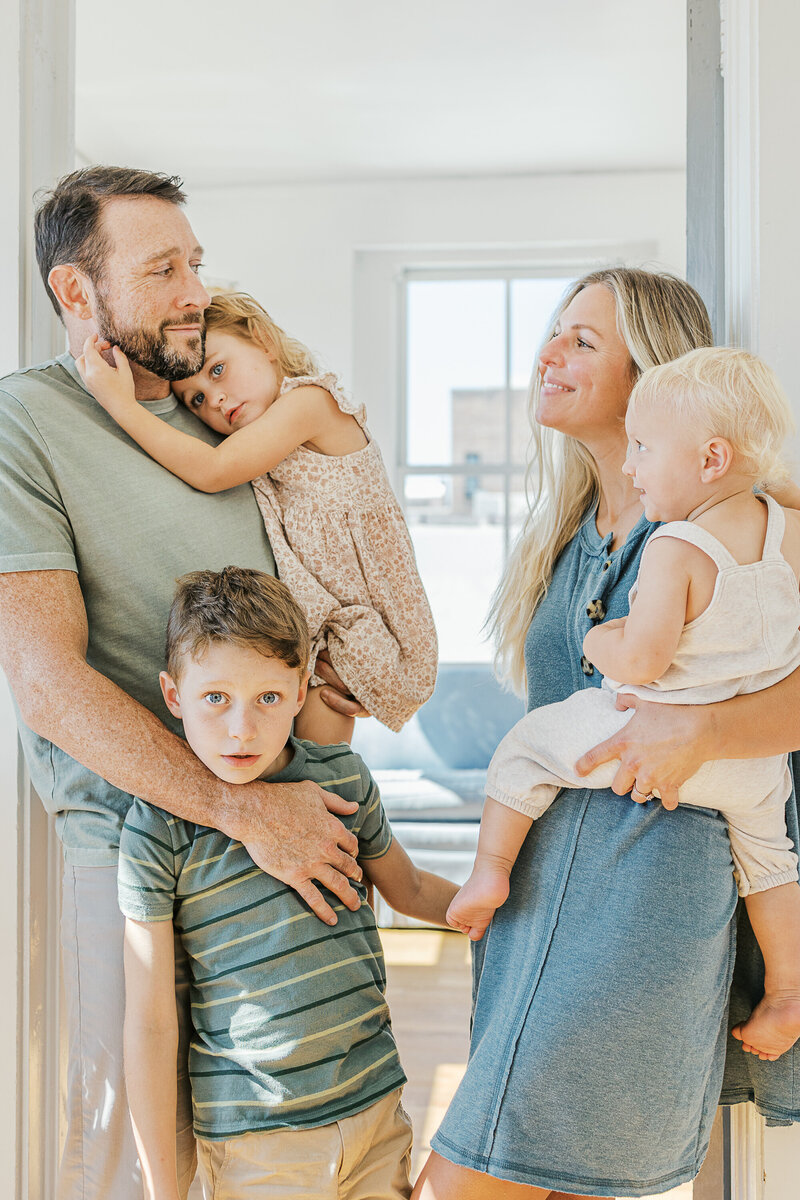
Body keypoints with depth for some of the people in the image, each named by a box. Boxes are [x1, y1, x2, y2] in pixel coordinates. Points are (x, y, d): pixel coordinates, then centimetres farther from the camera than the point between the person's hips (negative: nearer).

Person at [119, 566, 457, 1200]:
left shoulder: (343, 776, -2)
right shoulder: (158, 827, -12)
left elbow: (409, 888, 19)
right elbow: (151, 1023, -9)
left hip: (378, 1107, 3)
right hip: (254, 1141, -3)